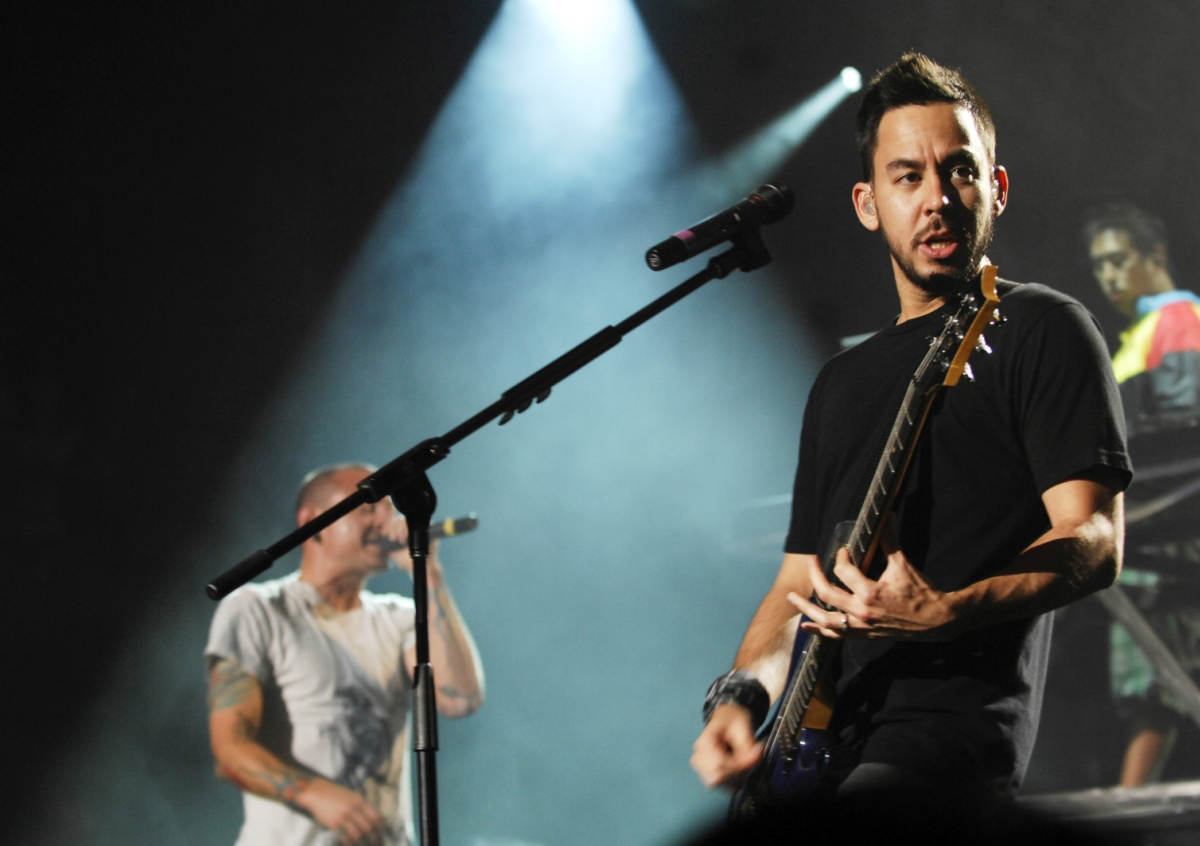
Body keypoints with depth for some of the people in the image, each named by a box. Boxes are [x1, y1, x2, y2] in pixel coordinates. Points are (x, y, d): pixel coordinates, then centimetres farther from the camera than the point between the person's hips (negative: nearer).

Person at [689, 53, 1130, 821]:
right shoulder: (843, 382, 25)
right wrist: (741, 695, 3)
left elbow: (1094, 543, -7)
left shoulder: (1042, 330, 5)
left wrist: (943, 614, -23)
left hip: (955, 727, -7)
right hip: (819, 742, 7)